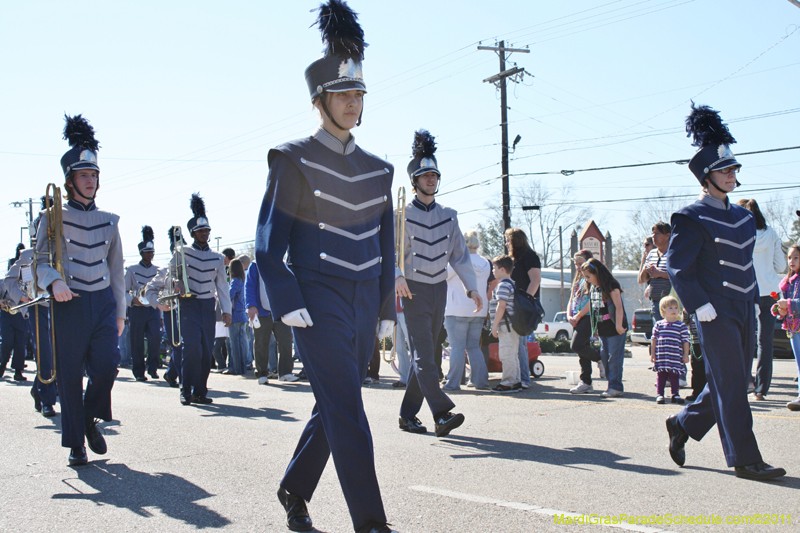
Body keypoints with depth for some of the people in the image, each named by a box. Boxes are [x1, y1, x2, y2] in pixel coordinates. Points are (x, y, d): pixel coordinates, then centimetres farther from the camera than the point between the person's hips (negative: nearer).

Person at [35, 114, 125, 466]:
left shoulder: (108, 221, 12)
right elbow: (40, 262, -2)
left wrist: (120, 313, 12)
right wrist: (54, 281, -24)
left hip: (103, 303, 3)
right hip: (68, 304, -2)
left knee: (107, 364, -12)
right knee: (70, 376, 0)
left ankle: (90, 420, 16)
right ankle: (76, 443, 12)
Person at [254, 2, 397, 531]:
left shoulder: (377, 169, 14)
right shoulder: (293, 160, -3)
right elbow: (269, 242, -7)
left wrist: (387, 308, 14)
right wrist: (288, 305, -16)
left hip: (364, 307, 6)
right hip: (319, 303, -6)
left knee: (333, 408, 14)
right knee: (347, 409, -12)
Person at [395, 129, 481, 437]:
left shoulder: (448, 217, 11)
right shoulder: (402, 215, -2)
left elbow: (460, 254, 11)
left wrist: (472, 287, 3)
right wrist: (397, 277, -25)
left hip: (439, 289, 5)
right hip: (414, 290, -5)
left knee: (425, 354, 7)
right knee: (423, 353, -14)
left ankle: (408, 414, 14)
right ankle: (442, 414, -23)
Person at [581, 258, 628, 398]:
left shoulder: (611, 286, -11)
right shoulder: (593, 288, 13)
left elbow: (619, 306, -16)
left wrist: (619, 325, -20)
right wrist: (595, 327, 19)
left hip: (614, 329, -8)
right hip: (602, 330, 8)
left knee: (614, 358, -7)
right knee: (604, 357, 7)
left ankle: (615, 387, -5)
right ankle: (614, 385, 13)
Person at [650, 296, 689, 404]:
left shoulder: (681, 326, 3)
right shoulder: (658, 325, 6)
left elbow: (685, 341, 4)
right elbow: (654, 339, 9)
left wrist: (686, 354, 0)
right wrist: (652, 354, 5)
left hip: (675, 357, 0)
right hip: (661, 357, 1)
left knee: (674, 376, 5)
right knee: (661, 376, 4)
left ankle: (675, 394, 14)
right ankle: (659, 394, 9)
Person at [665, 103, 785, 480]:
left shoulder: (743, 216, 14)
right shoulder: (692, 219, -10)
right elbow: (676, 266, -13)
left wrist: (753, 300, 16)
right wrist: (700, 305, -18)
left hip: (744, 311, 8)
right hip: (717, 314, -8)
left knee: (730, 384, 13)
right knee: (731, 386, -5)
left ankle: (682, 424, 32)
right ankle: (745, 460, 2)